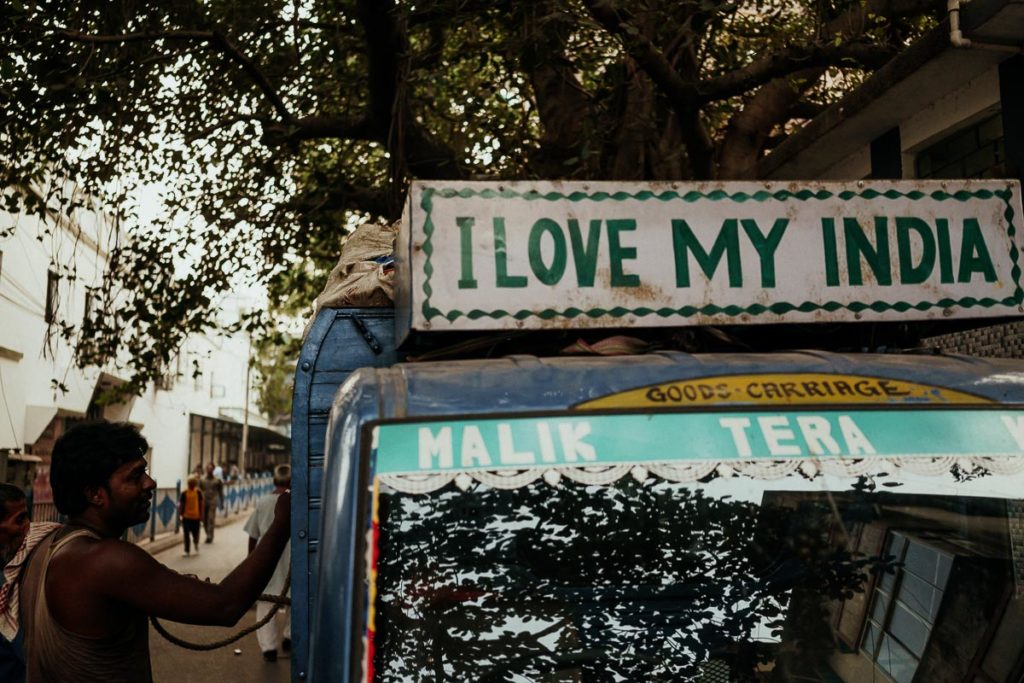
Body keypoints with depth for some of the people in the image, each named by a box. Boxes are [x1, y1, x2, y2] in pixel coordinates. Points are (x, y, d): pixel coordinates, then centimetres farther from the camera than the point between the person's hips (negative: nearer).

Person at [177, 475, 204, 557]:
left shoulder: (198, 492, -1)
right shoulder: (184, 493, -5)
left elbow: (201, 504, 4)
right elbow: (181, 504, -1)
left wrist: (201, 515, 4)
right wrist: (180, 515, -2)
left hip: (196, 517, 1)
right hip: (186, 517, -1)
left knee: (195, 534, 8)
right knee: (186, 535, 3)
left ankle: (196, 546, 35)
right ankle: (187, 551, 12)